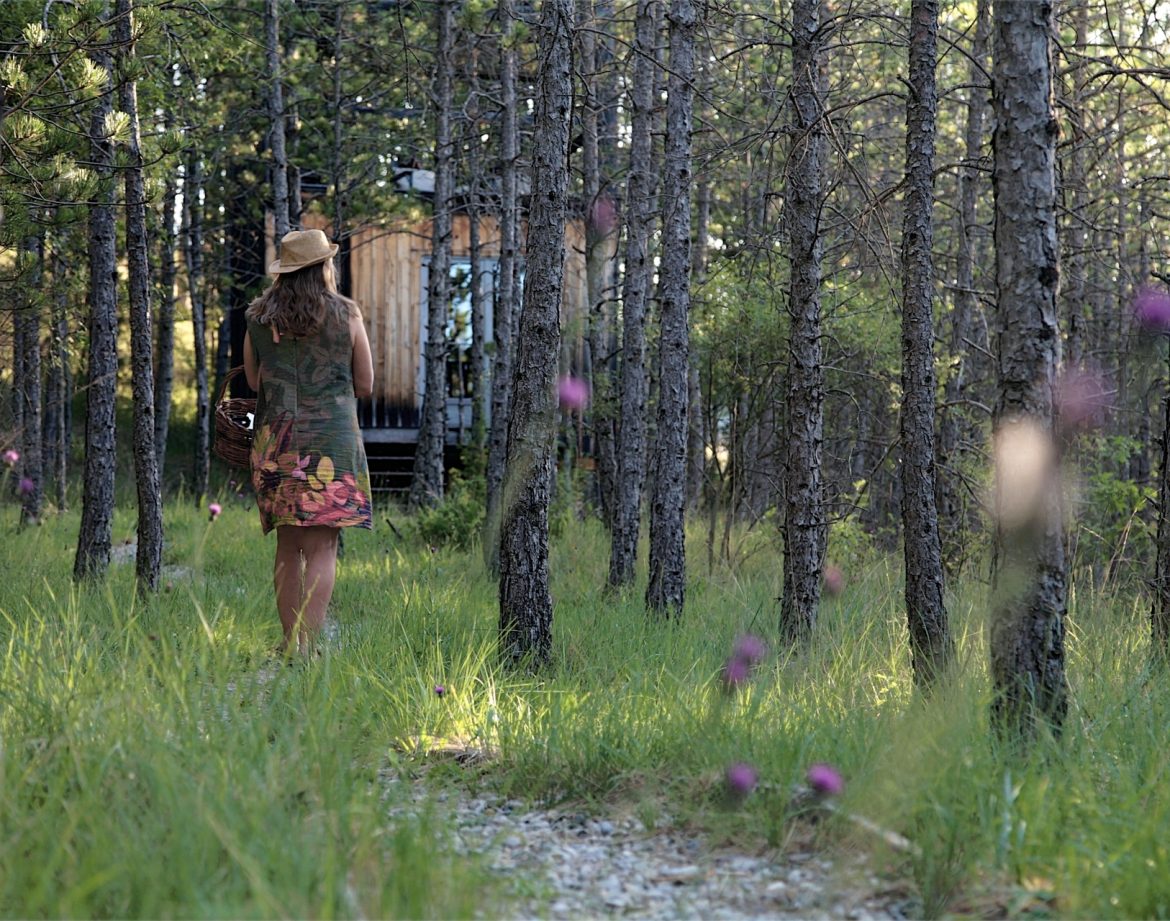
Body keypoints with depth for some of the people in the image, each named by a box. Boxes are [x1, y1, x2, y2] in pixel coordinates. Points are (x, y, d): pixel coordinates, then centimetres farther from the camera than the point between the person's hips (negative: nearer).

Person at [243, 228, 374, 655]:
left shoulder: (259, 317, 6)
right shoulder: (345, 315, -1)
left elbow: (254, 381, 16)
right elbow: (365, 385, 5)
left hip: (275, 439, 4)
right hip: (331, 436, -3)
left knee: (288, 547, 11)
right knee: (322, 547, -4)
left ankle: (291, 642, 13)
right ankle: (309, 644, -10)